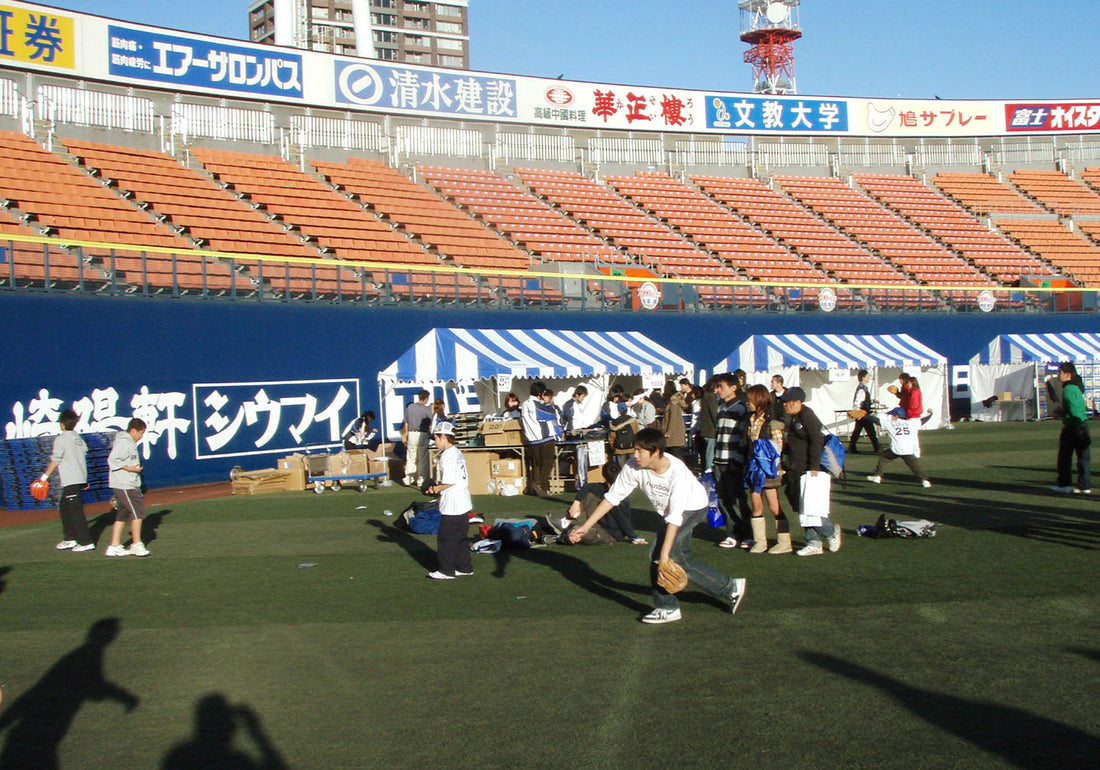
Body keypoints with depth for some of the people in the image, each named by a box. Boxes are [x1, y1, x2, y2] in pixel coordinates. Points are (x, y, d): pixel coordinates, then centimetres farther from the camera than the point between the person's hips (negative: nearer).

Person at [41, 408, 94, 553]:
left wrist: (45, 476, -3)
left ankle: (86, 542, -8)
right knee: (64, 508, 20)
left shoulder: (61, 439, -11)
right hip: (81, 478, 9)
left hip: (70, 481, -9)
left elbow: (55, 461, -11)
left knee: (76, 511, -7)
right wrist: (84, 480, 25)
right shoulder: (78, 438, 13)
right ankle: (69, 539, 24)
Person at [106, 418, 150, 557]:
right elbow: (113, 460, -22)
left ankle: (115, 546, 14)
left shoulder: (129, 443, 17)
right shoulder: (123, 443, -14)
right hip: (124, 485, -10)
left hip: (129, 485, 10)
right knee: (138, 512, -8)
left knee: (122, 515, 11)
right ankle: (136, 544, -3)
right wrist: (130, 468, -21)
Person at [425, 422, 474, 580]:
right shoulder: (458, 453, 11)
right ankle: (464, 567, 22)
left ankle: (446, 570, 9)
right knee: (461, 537, 16)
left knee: (446, 538, 2)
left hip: (451, 506, -9)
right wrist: (439, 485, 11)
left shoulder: (447, 457, -18)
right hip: (464, 503, 9)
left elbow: (449, 482, -23)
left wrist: (436, 488, -7)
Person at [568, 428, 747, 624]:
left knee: (657, 552, -21)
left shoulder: (677, 472, -37)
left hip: (692, 507, -7)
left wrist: (664, 552, -41)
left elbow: (675, 516, -38)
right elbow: (612, 496, -16)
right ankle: (730, 588, 26)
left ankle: (666, 608, -5)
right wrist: (586, 526, -17)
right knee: (680, 559, 10)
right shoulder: (634, 467, -24)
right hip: (669, 511, 7)